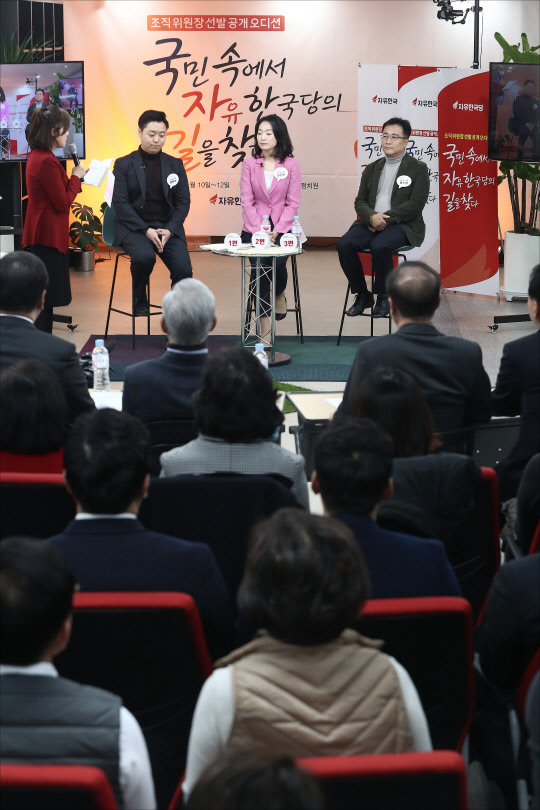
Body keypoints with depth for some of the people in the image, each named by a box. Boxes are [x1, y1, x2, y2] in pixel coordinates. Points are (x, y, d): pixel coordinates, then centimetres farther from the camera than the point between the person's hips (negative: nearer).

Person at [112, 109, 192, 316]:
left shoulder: (175, 165, 12)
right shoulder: (124, 164, 4)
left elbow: (183, 202, 7)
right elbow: (120, 202, -4)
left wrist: (169, 230, -11)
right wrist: (146, 230, -16)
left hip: (168, 227, 2)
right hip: (134, 227, -2)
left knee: (183, 269, -24)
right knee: (144, 257, -35)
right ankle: (140, 304, -7)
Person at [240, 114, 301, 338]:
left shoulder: (291, 165, 3)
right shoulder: (249, 164, 6)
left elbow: (293, 202, 0)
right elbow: (246, 201, 1)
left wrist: (277, 231, -12)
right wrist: (259, 231, -12)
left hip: (281, 228, -1)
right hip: (254, 229, 1)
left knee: (278, 262, -27)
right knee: (259, 265, -23)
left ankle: (279, 294, 9)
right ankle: (264, 324, -16)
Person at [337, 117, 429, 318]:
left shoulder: (418, 168, 3)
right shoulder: (372, 168, 19)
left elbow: (415, 205, -8)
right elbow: (360, 201, 13)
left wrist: (385, 218, -16)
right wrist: (371, 217, -11)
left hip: (402, 225, -5)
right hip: (371, 223, 5)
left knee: (379, 246, -37)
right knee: (344, 244, -24)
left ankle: (383, 297, -15)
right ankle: (362, 294, -7)